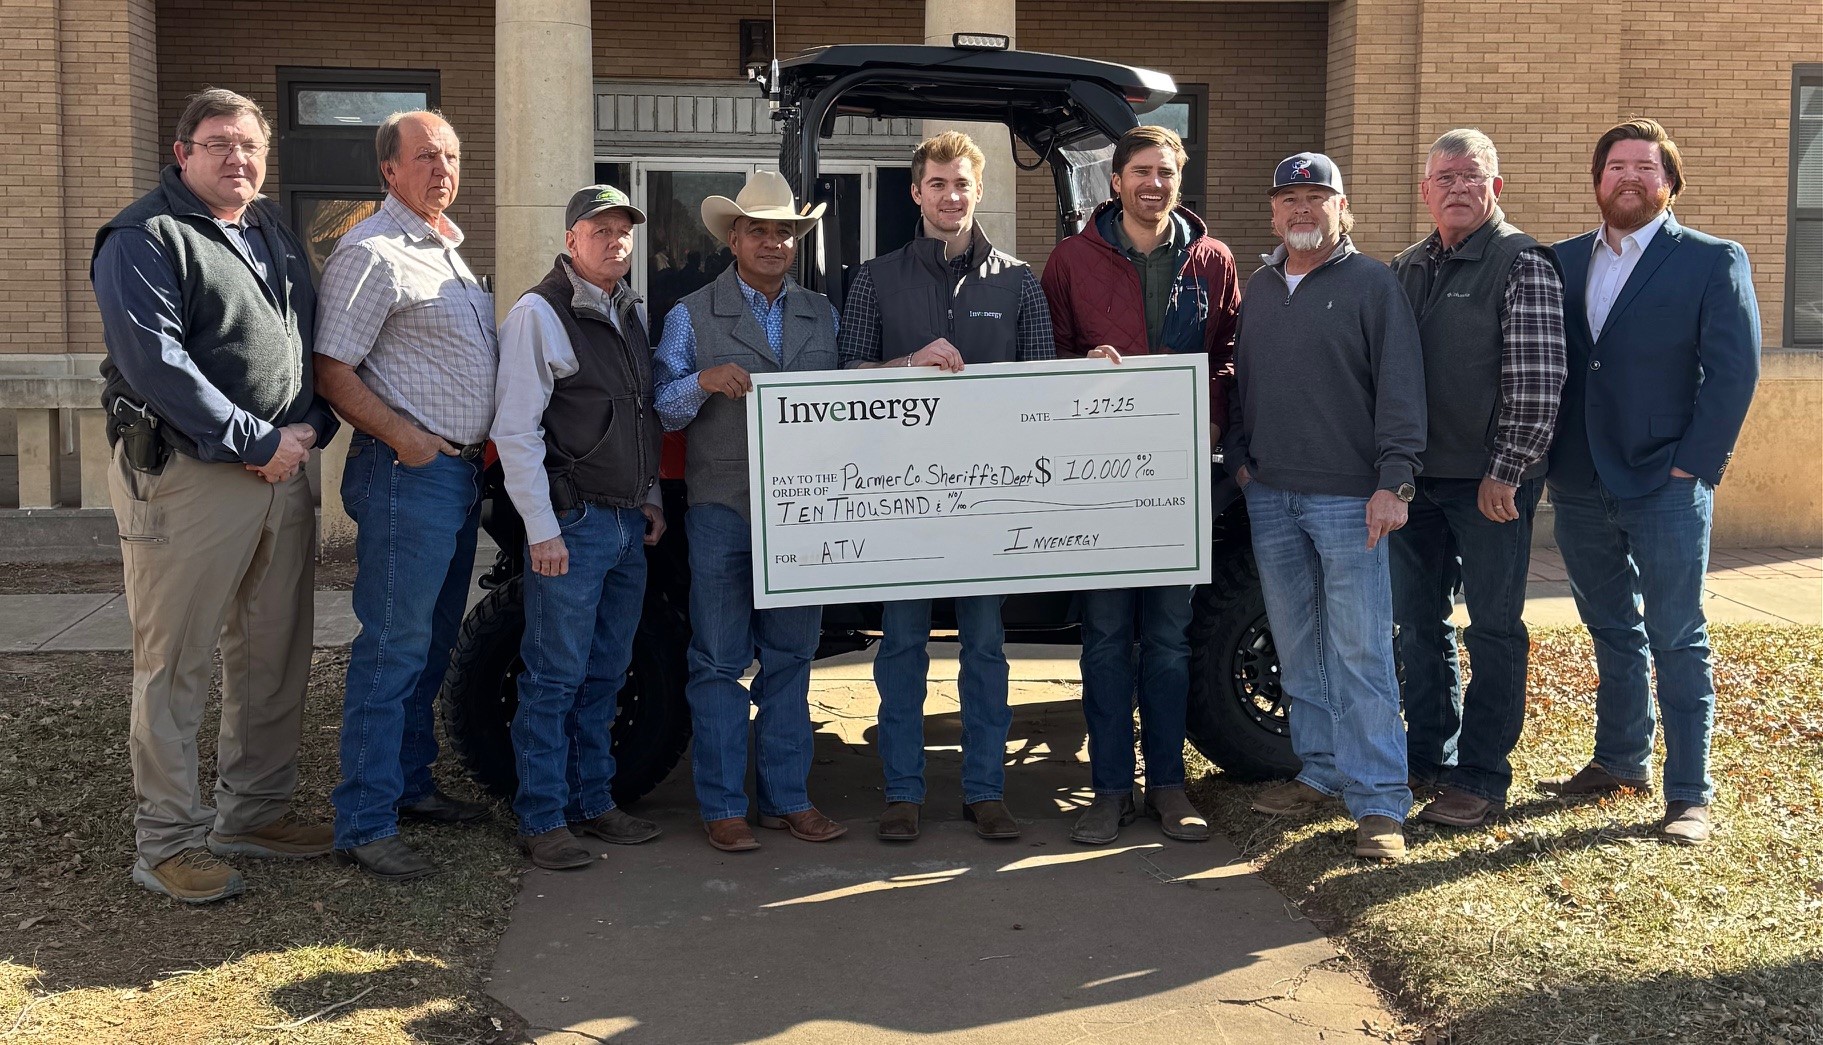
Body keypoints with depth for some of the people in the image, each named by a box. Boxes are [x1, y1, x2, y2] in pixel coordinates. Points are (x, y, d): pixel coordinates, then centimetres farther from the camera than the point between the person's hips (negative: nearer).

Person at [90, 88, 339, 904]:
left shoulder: (276, 235, 17)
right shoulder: (144, 239, -7)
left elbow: (317, 341, 18)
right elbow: (154, 362, -18)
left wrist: (311, 426, -1)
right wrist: (256, 443, -17)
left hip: (282, 472, 8)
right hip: (185, 476, -7)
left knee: (275, 655, 13)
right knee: (176, 665, 0)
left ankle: (252, 810, 27)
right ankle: (167, 842, 10)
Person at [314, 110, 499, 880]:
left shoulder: (447, 249, 18)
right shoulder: (373, 252, -11)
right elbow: (332, 371, -16)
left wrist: (475, 447, 15)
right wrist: (404, 437, -21)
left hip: (460, 471, 9)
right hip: (407, 473, -9)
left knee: (432, 644, 16)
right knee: (393, 649, -8)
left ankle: (409, 784, 28)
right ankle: (364, 825, -4)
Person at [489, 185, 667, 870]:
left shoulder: (632, 313, 16)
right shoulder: (539, 314, -8)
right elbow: (515, 430, -12)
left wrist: (652, 500, 16)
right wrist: (542, 529, -16)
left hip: (629, 523, 7)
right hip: (572, 523, -7)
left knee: (605, 675, 13)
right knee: (555, 678, -3)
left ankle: (593, 802, 23)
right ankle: (542, 821, 6)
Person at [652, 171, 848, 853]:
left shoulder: (823, 316, 14)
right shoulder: (693, 316, 5)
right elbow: (661, 412, 0)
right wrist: (703, 382, -19)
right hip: (722, 512, -3)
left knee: (790, 659, 9)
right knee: (720, 664, 1)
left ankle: (787, 799, 17)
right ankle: (722, 808, 8)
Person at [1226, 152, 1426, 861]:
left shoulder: (1371, 284, -3)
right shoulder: (1258, 290, 16)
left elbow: (1400, 388, -8)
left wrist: (1393, 482, -15)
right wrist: (1238, 456, 11)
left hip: (1347, 497, -6)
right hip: (1269, 496, 6)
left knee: (1361, 653, -7)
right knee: (1298, 650, 12)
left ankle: (1380, 803, -3)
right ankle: (1321, 774, 23)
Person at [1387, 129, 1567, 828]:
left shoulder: (1522, 265, -8)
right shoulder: (1407, 268, 12)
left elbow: (1538, 383, -13)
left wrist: (1505, 475, -15)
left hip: (1490, 483, -7)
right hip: (1416, 476, 7)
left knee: (1494, 629, 2)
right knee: (1418, 620, 14)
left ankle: (1481, 779, 11)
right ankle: (1426, 757, 28)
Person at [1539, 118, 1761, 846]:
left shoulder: (1713, 262, -2)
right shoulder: (1563, 262, 10)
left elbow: (1734, 370, -8)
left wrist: (1694, 466, -13)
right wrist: (1548, 460, 2)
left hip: (1667, 486, -5)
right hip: (1581, 485, 5)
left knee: (1675, 640, 0)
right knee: (1612, 631, 16)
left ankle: (1689, 794, 6)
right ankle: (1620, 761, 29)